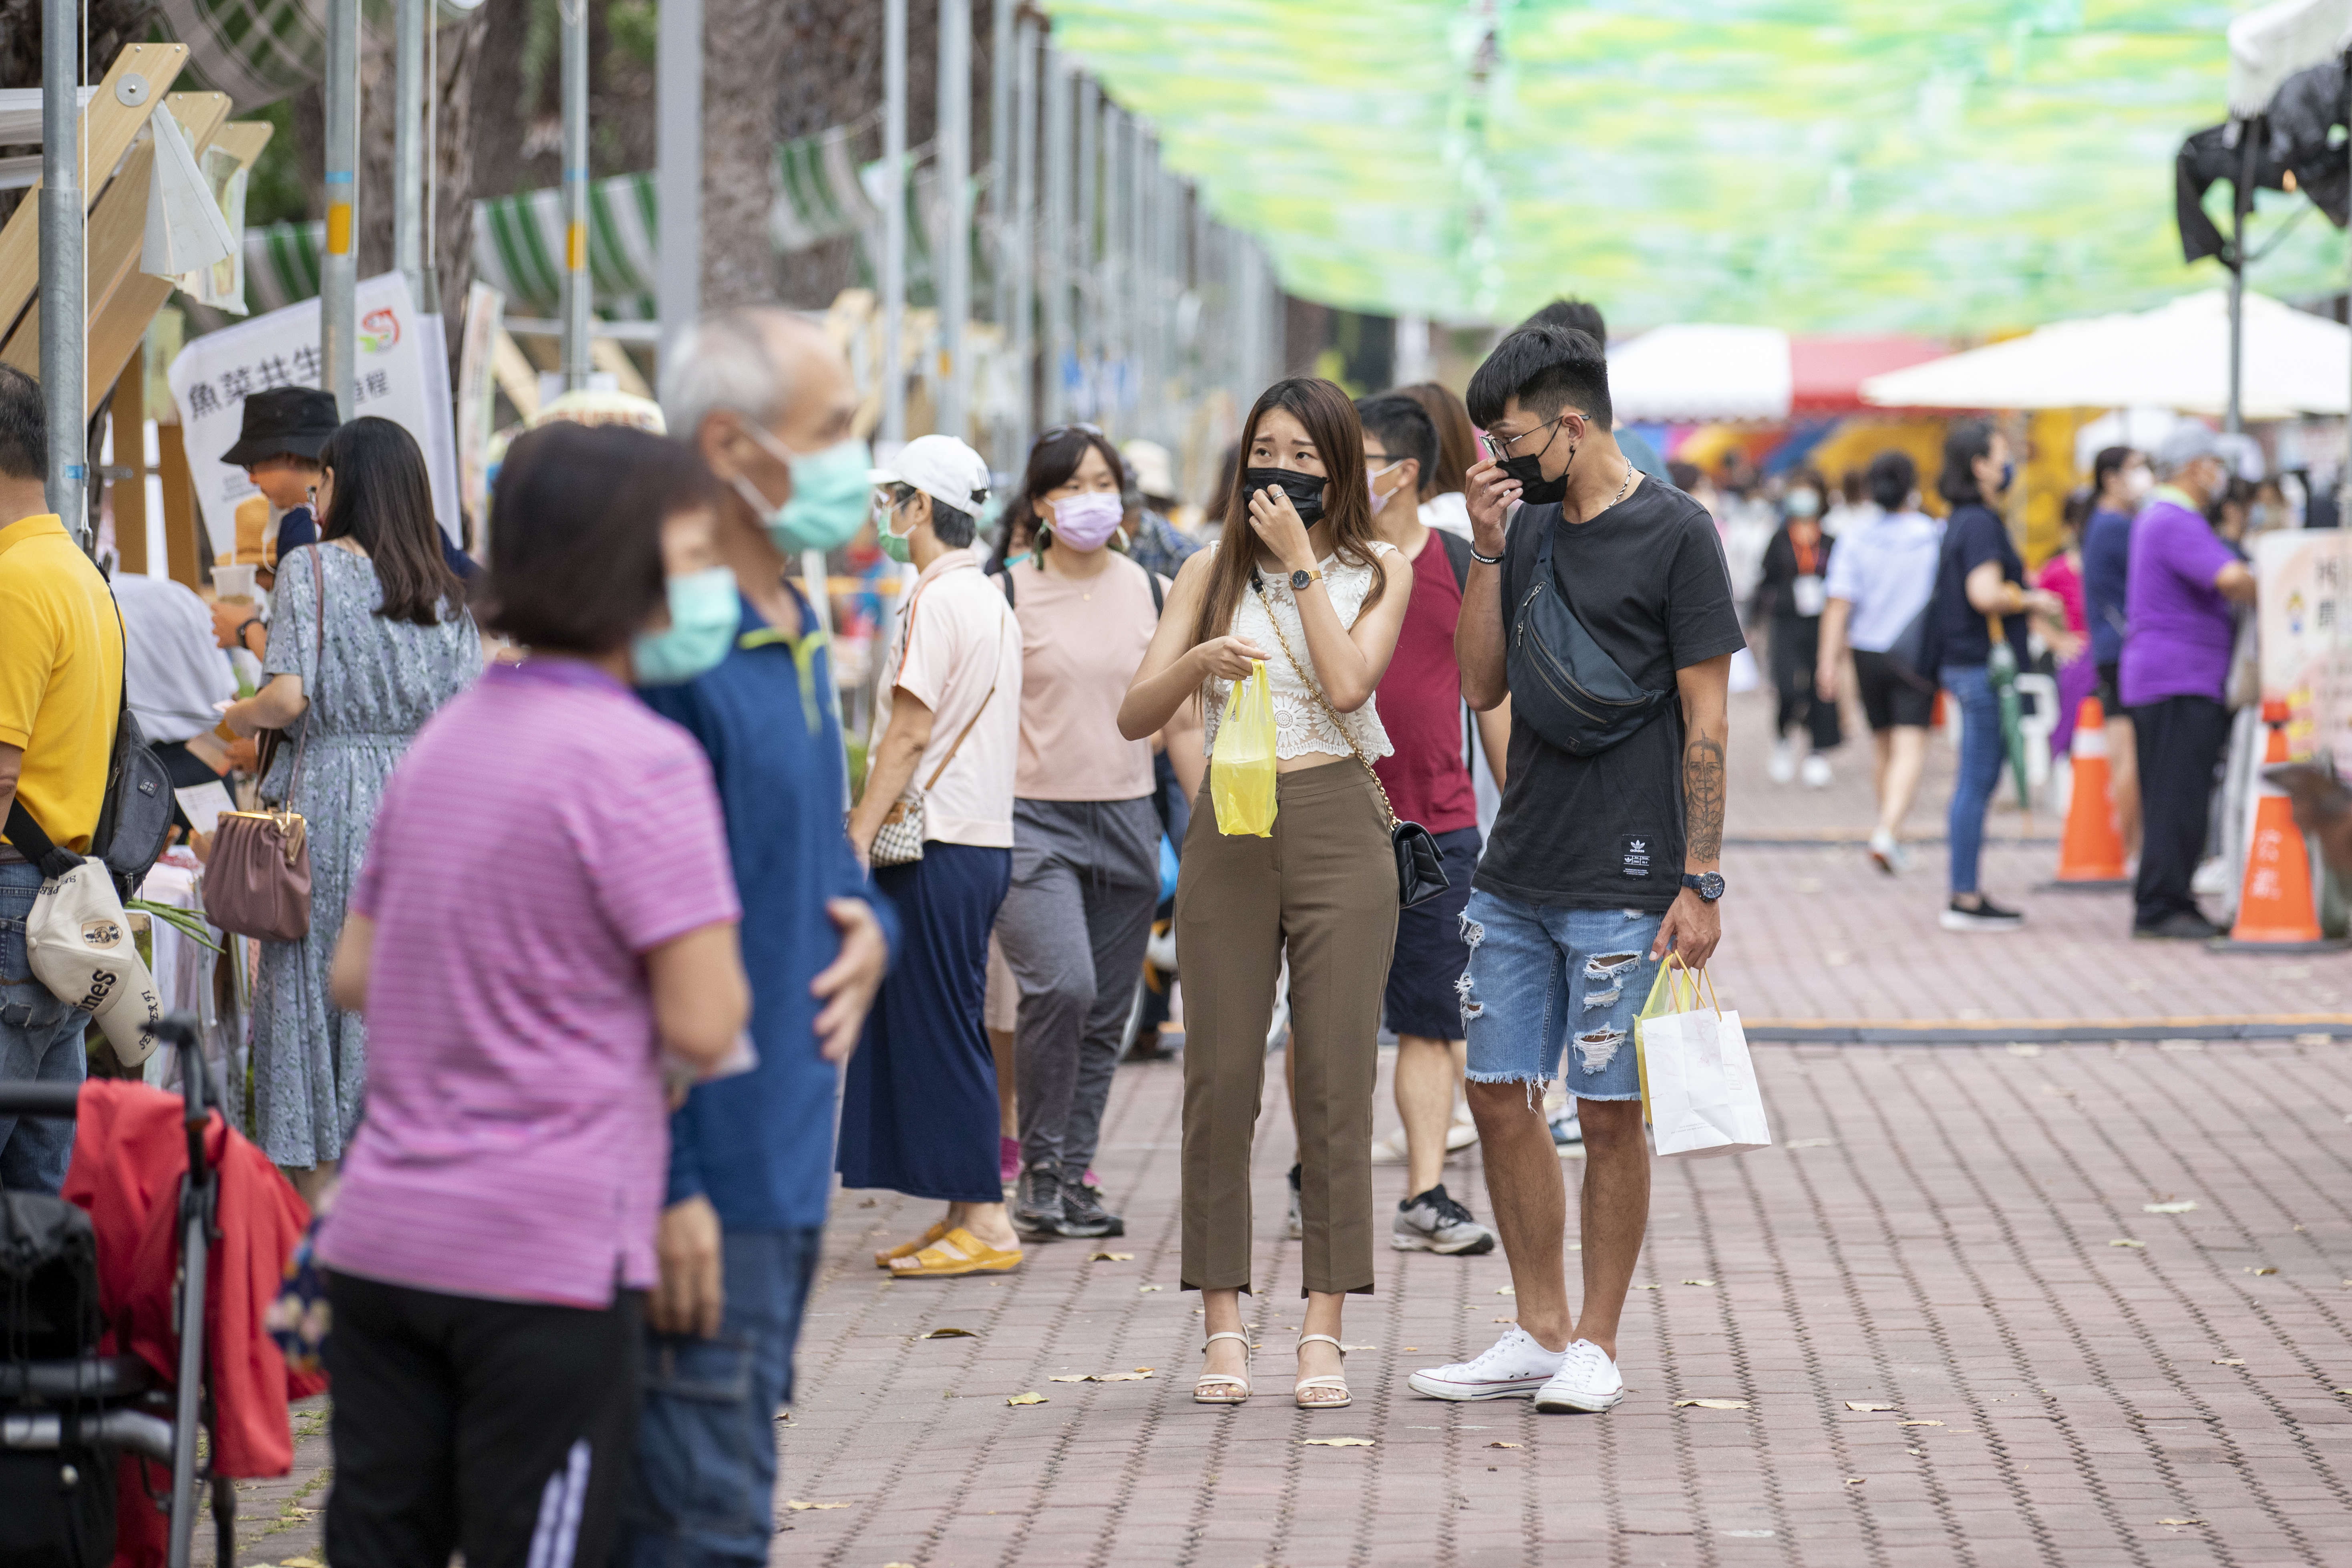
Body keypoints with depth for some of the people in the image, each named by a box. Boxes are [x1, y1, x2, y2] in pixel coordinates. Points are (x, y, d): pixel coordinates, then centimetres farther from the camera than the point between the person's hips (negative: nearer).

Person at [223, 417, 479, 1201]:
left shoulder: (311, 568, -3)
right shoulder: (444, 591, 9)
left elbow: (289, 696, -13)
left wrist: (229, 718, 5)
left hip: (328, 802, -4)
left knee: (315, 987, 2)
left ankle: (318, 1218, 2)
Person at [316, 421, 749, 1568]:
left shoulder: (444, 739, 13)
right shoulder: (640, 760, -12)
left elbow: (354, 977, 20)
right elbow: (703, 1025, -15)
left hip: (383, 1243, 7)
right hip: (547, 1258, -7)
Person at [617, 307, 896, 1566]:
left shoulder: (796, 633, 14)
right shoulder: (670, 649, -17)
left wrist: (868, 922, 5)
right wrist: (665, 1187, -22)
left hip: (788, 1165, 10)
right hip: (702, 1184, -10)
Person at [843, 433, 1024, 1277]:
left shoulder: (938, 601, -13)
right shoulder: (990, 600, 17)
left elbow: (908, 732, -18)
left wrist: (857, 837, -17)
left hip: (939, 848, -10)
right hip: (982, 836, 10)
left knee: (939, 1029, -6)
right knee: (937, 1028, 12)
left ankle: (984, 1222, -5)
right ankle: (964, 1217, 12)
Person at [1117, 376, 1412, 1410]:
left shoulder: (1377, 571, 8)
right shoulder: (1211, 574, 11)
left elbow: (1349, 683, -10)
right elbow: (1135, 715, 4)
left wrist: (1301, 561, -6)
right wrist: (1200, 660, -16)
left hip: (1339, 828, -1)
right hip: (1229, 829, 2)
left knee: (1336, 1080, -4)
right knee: (1220, 1077, -1)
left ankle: (1323, 1329, -1)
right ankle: (1223, 1325, 4)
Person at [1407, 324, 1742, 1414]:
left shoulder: (1675, 535, -6)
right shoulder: (1530, 529, 12)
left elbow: (1706, 724, -8)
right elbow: (1481, 686, 11)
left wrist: (1700, 882, -12)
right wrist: (1488, 549, 0)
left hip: (1621, 885, -6)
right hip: (1514, 875, 6)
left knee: (1609, 1111, 0)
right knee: (1500, 1097, 7)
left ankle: (1596, 1344, 9)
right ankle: (1540, 1335, 17)